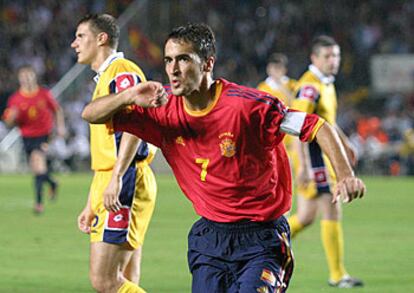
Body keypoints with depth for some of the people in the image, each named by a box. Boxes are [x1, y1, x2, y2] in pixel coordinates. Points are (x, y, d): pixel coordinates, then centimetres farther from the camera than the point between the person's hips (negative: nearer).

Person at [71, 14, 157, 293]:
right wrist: (91, 205, 27)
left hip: (125, 186, -10)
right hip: (109, 188, 10)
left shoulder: (122, 72, -7)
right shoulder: (105, 78, 24)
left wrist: (116, 179, -29)